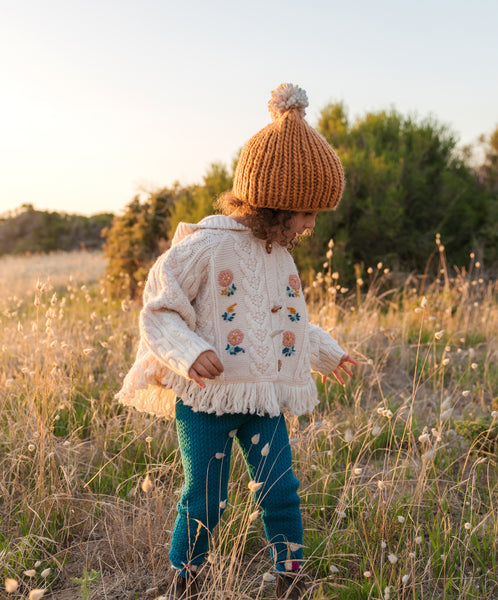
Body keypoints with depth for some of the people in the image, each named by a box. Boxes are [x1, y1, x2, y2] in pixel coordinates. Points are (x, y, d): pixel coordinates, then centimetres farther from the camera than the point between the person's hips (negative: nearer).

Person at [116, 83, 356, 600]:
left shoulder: (281, 257, 9)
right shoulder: (205, 246, -15)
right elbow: (158, 314, -13)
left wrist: (329, 353, 31)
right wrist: (190, 354, -30)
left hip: (264, 401, 6)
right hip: (206, 400, -5)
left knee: (281, 491, 4)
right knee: (203, 502, 5)